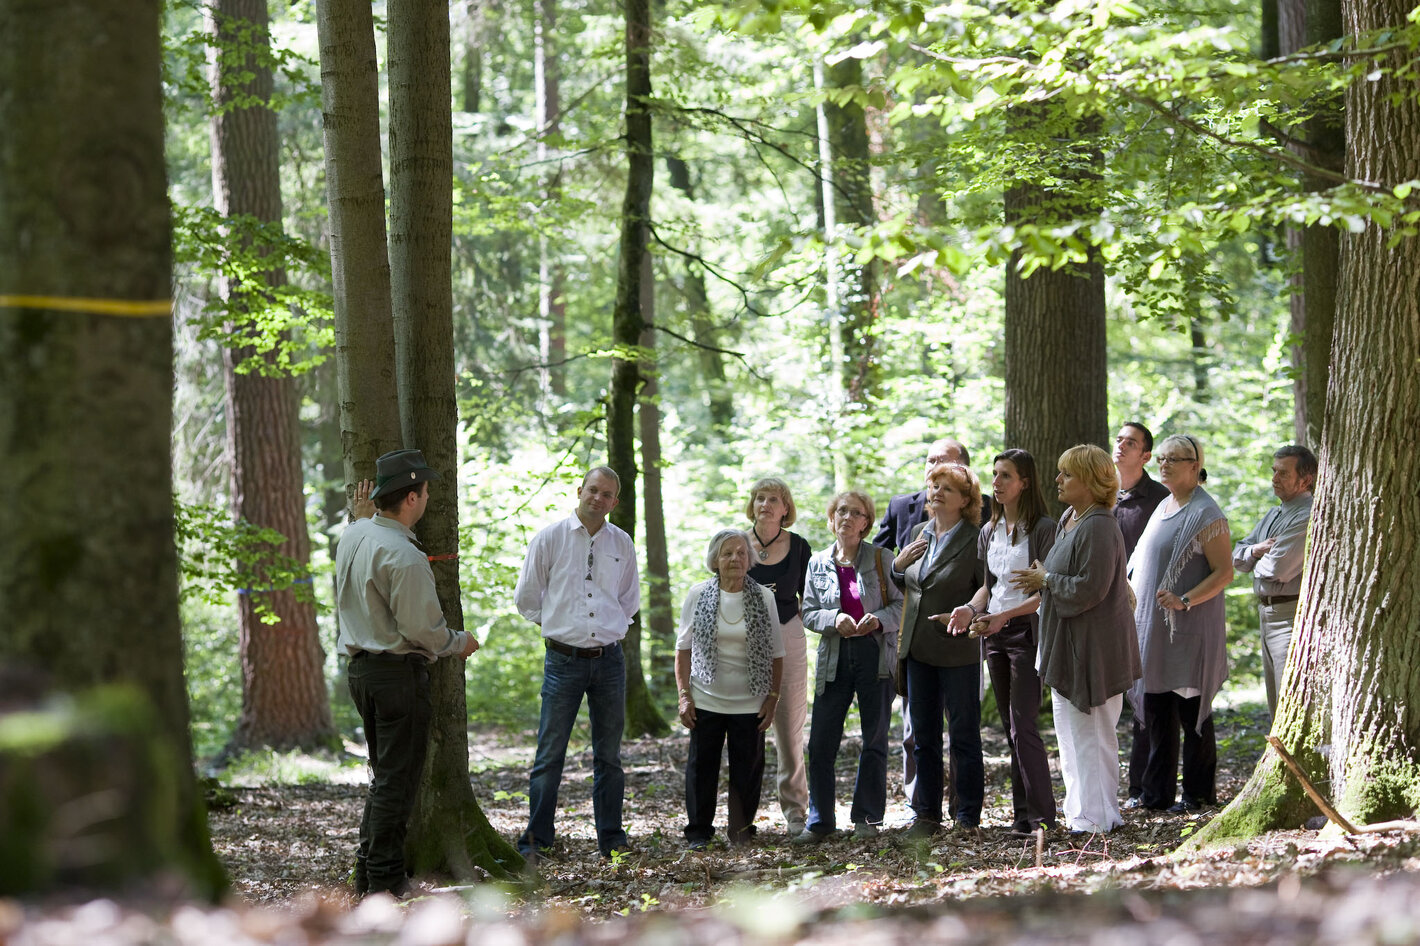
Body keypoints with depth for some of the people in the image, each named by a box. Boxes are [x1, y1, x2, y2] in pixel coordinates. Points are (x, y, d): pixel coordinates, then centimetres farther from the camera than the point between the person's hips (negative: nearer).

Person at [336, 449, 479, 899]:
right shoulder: (404, 556, -21)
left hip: (362, 667, 9)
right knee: (397, 779, -2)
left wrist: (361, 514, 29)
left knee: (384, 773, 18)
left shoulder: (353, 536, 6)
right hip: (398, 672, -9)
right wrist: (460, 643, 2)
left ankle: (368, 871, 21)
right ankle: (385, 879, 1)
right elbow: (422, 628, -19)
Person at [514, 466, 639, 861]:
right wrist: (559, 624, 6)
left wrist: (609, 629, 11)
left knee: (608, 756, 8)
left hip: (609, 660, 3)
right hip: (564, 661, -3)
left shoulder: (622, 544, 9)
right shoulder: (550, 539, 0)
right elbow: (526, 598, 6)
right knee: (550, 755, -3)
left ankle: (612, 839, 14)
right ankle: (536, 841, 1)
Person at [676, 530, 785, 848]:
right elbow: (684, 648, 5)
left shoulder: (763, 598, 1)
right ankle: (699, 832, 12)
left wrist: (773, 697, 0)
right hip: (706, 700, 0)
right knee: (701, 765, 1)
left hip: (749, 702, 0)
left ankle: (741, 832, 15)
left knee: (747, 769, 3)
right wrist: (684, 695, -2)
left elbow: (776, 654, 5)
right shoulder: (699, 595, 0)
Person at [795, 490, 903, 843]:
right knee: (821, 743, -2)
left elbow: (901, 603, 1)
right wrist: (834, 619, -14)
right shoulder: (818, 563, 8)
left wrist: (879, 620, -18)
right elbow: (808, 613, 6)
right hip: (834, 657, 2)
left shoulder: (881, 559, 1)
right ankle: (819, 821, 7)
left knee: (875, 740, 4)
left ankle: (867, 818, 14)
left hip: (876, 654, -2)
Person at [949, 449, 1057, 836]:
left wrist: (1004, 615, -22)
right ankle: (1023, 811, 11)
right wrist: (971, 608, -2)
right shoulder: (989, 532, 13)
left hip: (1027, 632, -7)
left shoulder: (1042, 528, -10)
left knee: (1023, 725, -11)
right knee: (1012, 727, 8)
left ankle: (1039, 814, -7)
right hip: (995, 635, 7)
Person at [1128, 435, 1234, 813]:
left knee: (1191, 710, -2)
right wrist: (1135, 603, 14)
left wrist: (1185, 601, -25)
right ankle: (1158, 792, 14)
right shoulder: (1163, 508, 15)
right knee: (1156, 710, 9)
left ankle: (1199, 793, 6)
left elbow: (1224, 572, -15)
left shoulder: (1206, 514, -11)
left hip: (1190, 631, -8)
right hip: (1152, 626, 8)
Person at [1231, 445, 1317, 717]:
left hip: (1293, 615, -10)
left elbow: (1277, 568, -22)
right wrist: (1256, 550, -8)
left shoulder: (1308, 518, -15)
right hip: (1267, 613, 10)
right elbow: (1237, 557, 15)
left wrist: (1257, 561, 0)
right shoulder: (1273, 515, 17)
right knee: (1277, 706, 15)